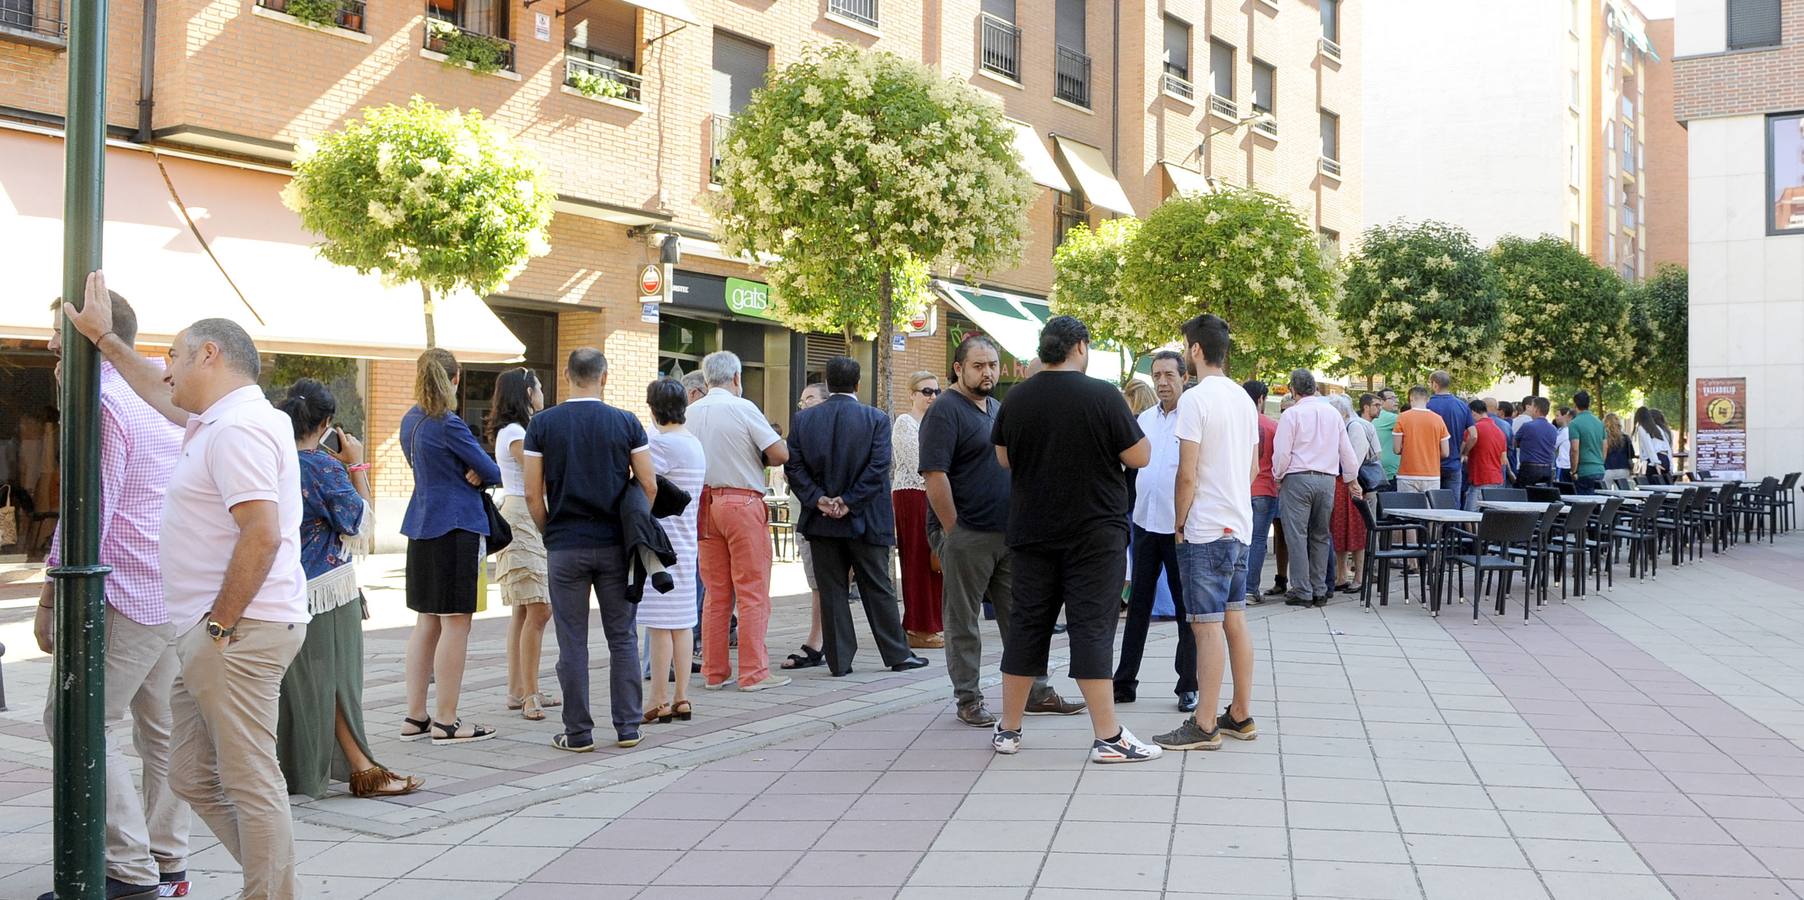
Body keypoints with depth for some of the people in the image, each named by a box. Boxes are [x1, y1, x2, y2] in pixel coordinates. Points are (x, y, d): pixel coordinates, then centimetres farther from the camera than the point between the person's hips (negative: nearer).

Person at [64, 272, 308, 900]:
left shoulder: (238, 429, -16)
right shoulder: (218, 420, 18)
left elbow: (262, 534, -26)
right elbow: (161, 396, 39)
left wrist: (219, 626, -20)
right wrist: (103, 338, 45)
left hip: (235, 634, -11)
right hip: (210, 635, 11)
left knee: (251, 783, -5)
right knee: (194, 778, 16)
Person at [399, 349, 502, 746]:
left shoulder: (409, 422, 11)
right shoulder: (449, 425, -14)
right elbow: (493, 472, -10)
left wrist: (469, 474, -2)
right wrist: (478, 474, 9)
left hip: (421, 528, 9)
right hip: (456, 528, -9)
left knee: (427, 622, 13)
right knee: (456, 623, -3)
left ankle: (415, 717, 16)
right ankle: (446, 723, -1)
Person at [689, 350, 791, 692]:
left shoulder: (690, 413, 6)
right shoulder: (742, 408, -8)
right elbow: (780, 453, -11)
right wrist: (759, 458, 10)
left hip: (705, 506, 6)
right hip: (743, 503, -5)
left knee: (716, 593, 12)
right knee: (752, 593, 0)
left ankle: (714, 672, 14)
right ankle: (754, 673, 0)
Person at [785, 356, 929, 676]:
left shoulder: (803, 419, 2)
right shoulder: (876, 419, -5)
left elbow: (793, 466, -4)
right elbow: (878, 467, -13)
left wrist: (819, 499, -7)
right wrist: (850, 503, -10)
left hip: (821, 520, 2)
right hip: (864, 519, -2)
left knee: (831, 591, 7)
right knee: (877, 589, 8)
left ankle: (839, 660, 9)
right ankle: (897, 655, 15)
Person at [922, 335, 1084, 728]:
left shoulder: (999, 408, 16)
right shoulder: (945, 411, -10)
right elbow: (934, 475, -17)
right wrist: (953, 532, -17)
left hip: (1009, 533, 8)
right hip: (966, 535, -8)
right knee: (963, 621, 3)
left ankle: (1035, 692, 20)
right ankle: (968, 700, 11)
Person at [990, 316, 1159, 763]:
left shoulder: (1015, 399, 2)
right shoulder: (1102, 395, -12)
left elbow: (1004, 459, 14)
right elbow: (1140, 457, -8)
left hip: (1032, 533, 4)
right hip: (1095, 533, -4)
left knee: (1027, 625, 11)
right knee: (1091, 629, -2)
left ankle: (1008, 729, 17)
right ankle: (1108, 737, 0)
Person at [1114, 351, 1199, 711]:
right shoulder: (1145, 418, 9)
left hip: (1180, 526, -5)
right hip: (1145, 522, 6)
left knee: (1186, 606, 5)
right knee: (1138, 604, 10)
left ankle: (1188, 686, 14)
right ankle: (1125, 682, 17)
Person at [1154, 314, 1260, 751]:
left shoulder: (1196, 398, -14)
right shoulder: (1243, 399, 12)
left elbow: (1187, 474, -16)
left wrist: (1179, 523, -5)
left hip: (1206, 531, -8)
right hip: (1240, 526, 8)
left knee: (1207, 624, -5)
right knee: (1235, 617, 13)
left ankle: (1205, 725, -1)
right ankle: (1241, 715, 20)